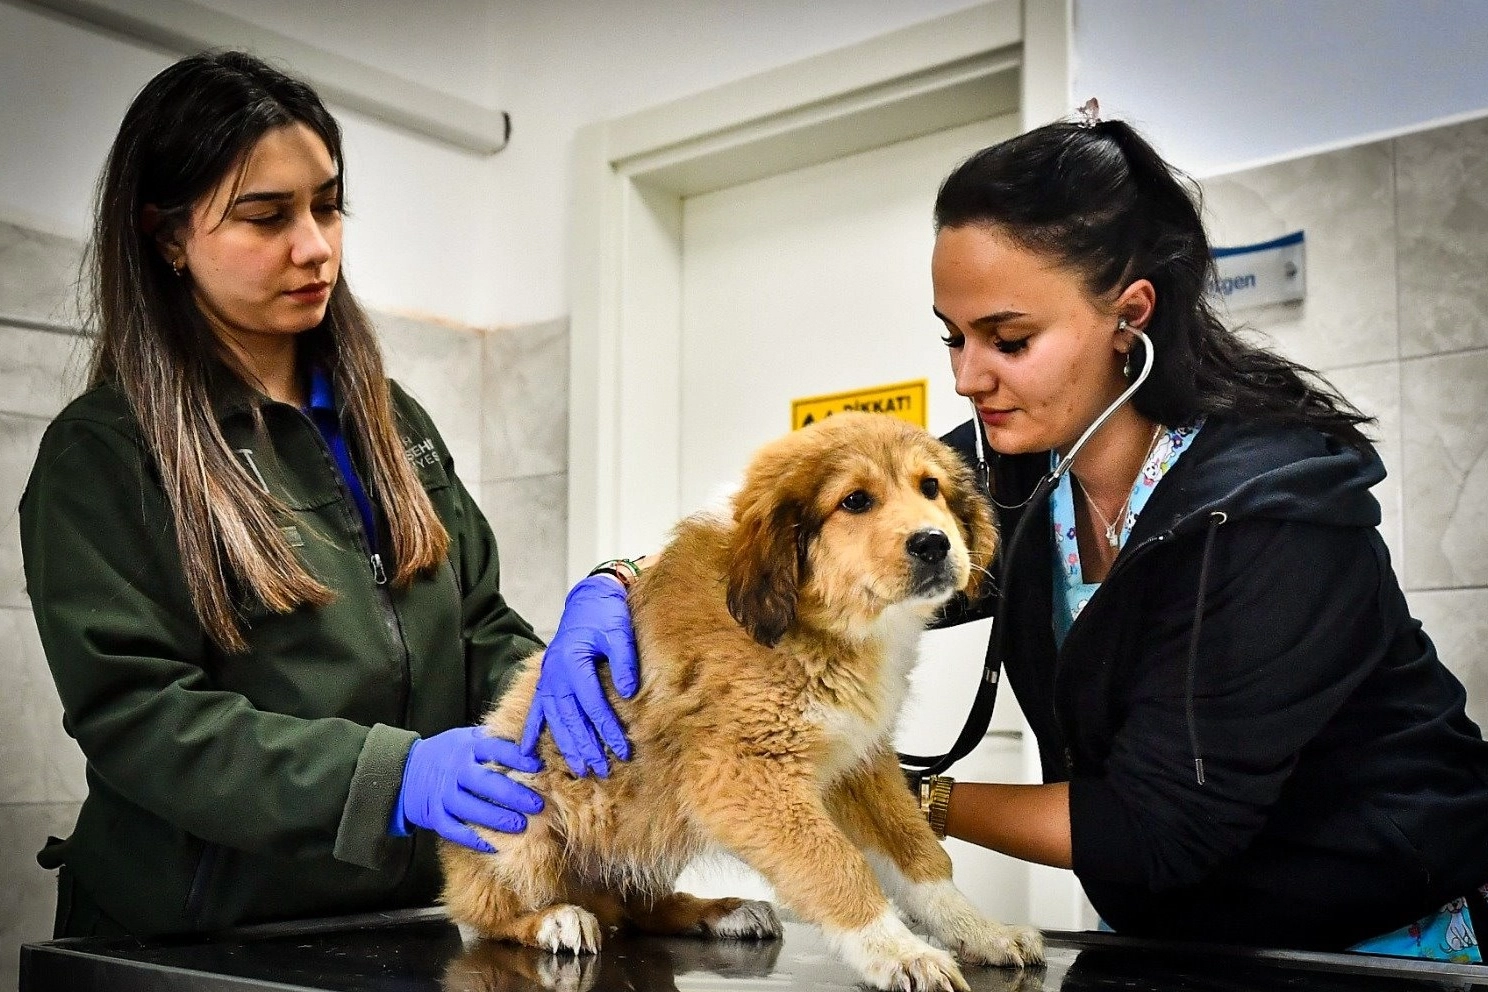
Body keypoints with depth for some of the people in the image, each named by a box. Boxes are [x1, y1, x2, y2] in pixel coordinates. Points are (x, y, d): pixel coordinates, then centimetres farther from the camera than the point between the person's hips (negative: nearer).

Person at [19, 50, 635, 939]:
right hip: (211, 931, -5)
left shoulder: (389, 417, 8)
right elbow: (132, 713, -17)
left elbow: (478, 624, 8)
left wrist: (549, 681, -15)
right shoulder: (101, 455, -9)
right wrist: (387, 774, -29)